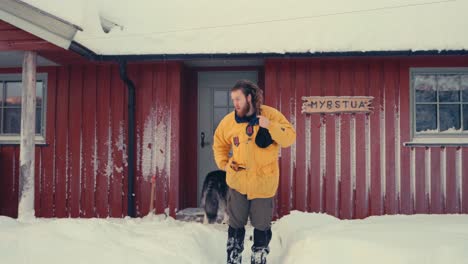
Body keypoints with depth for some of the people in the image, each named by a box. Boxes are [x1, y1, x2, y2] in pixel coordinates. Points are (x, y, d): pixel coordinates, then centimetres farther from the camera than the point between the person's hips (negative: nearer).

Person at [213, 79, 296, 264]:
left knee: (261, 225, 10)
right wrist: (223, 163, 2)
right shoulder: (229, 120, -4)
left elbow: (289, 138, -14)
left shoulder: (271, 115, -10)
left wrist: (270, 126, -28)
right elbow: (219, 143, 13)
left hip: (263, 182, -2)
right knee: (236, 224, 11)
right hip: (237, 181, 2)